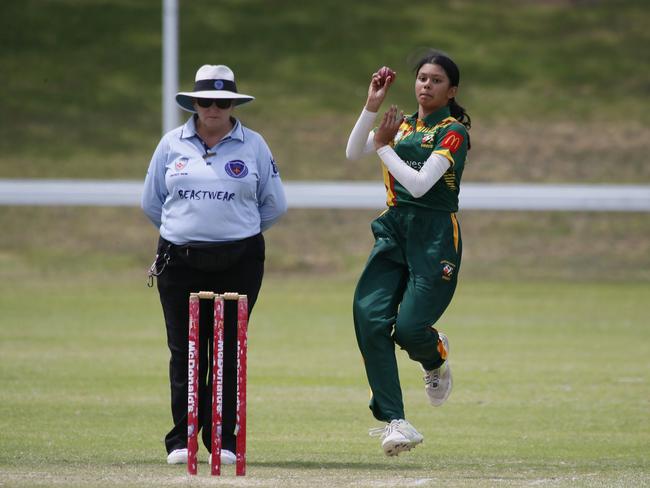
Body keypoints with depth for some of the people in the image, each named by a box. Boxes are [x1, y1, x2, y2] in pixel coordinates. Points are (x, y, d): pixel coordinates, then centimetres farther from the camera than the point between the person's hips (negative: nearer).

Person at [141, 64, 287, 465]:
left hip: (238, 262, -1)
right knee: (185, 350, 1)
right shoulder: (172, 144, 7)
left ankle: (224, 440, 6)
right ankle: (182, 440, 7)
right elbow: (152, 202, 16)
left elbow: (274, 205, 12)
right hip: (180, 262, 1)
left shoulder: (253, 146, 4)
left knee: (228, 350, 0)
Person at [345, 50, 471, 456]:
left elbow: (419, 183, -16)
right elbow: (354, 152, 3)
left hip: (435, 237, -5)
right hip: (394, 230, 5)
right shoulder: (402, 125, 15)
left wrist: (384, 147, -7)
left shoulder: (453, 133, -4)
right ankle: (393, 420, -15)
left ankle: (437, 354, 25)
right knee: (369, 316, -15)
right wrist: (372, 105, -5)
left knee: (409, 329, -15)